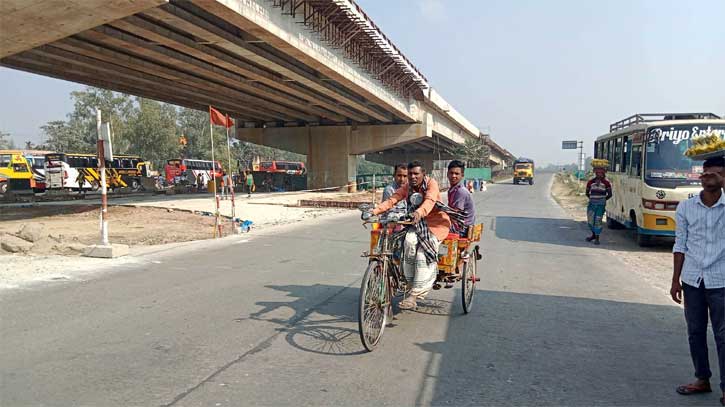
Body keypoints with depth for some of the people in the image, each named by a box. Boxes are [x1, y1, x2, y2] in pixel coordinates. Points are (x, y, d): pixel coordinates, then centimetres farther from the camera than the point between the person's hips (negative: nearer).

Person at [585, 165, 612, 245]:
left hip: (601, 205, -3)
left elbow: (609, 194, 3)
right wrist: (592, 199, 10)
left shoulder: (606, 182, -3)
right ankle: (593, 234, 29)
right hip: (592, 204, 3)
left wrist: (603, 200, 9)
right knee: (590, 221, 4)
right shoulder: (591, 182, 5)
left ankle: (597, 238, 7)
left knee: (598, 221, -4)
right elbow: (587, 193, 17)